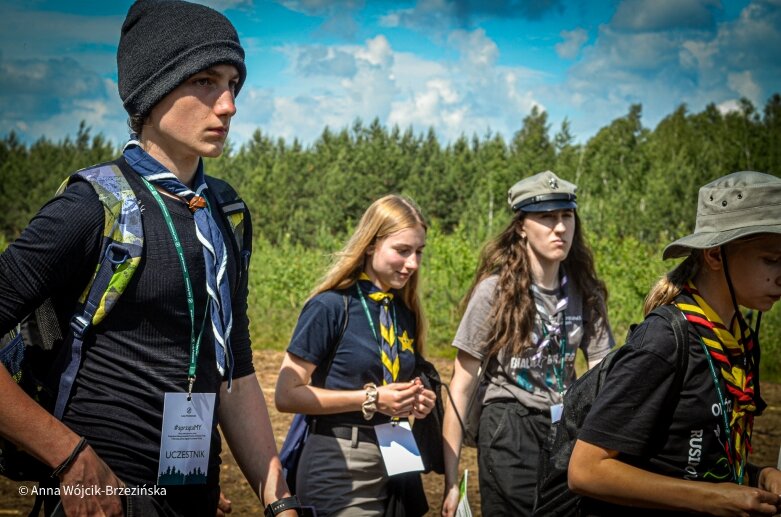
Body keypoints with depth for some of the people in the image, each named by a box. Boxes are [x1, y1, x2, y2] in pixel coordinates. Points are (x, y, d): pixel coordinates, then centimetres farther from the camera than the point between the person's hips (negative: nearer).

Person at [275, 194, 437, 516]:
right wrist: (370, 399, -18)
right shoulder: (330, 306, -10)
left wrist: (417, 399, 1)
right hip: (341, 473, -6)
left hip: (396, 463, 6)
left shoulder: (406, 313, 7)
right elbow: (286, 395, -14)